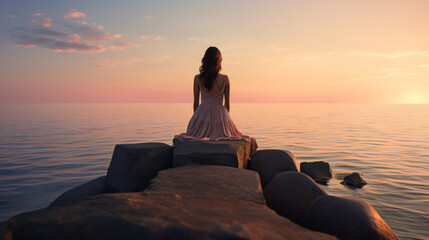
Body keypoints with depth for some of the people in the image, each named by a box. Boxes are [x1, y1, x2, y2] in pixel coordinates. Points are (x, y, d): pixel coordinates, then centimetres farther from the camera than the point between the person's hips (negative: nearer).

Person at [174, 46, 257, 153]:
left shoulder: (197, 78, -2)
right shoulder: (225, 79, -4)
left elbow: (196, 103, 4)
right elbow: (227, 104, 3)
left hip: (202, 114, 1)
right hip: (220, 115, 0)